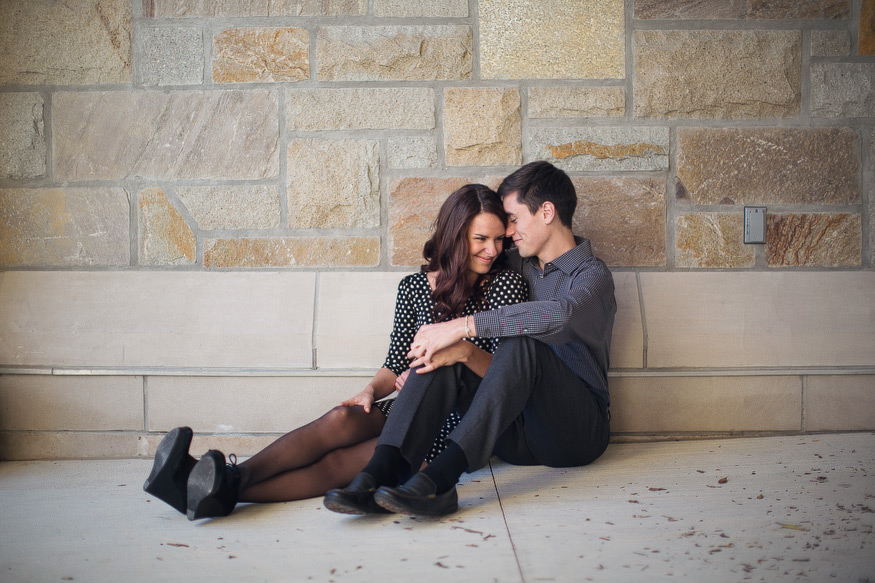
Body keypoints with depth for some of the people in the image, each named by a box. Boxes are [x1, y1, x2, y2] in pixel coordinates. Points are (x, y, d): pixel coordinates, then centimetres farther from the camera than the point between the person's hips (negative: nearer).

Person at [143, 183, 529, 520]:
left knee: (339, 463, -27)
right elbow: (396, 365, 12)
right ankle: (229, 477, -42)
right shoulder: (415, 286, 11)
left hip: (459, 426, -4)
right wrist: (371, 392, -9)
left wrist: (464, 349, -26)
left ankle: (225, 491, -42)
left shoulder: (505, 284, 0)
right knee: (341, 419, -31)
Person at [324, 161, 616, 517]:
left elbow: (561, 315, -28)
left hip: (577, 432, -5)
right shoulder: (515, 266, 17)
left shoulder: (591, 275, -4)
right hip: (518, 434, 5)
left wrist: (462, 326, -30)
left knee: (522, 344, -32)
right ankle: (381, 471, -37)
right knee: (443, 357, -18)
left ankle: (442, 475, -46)